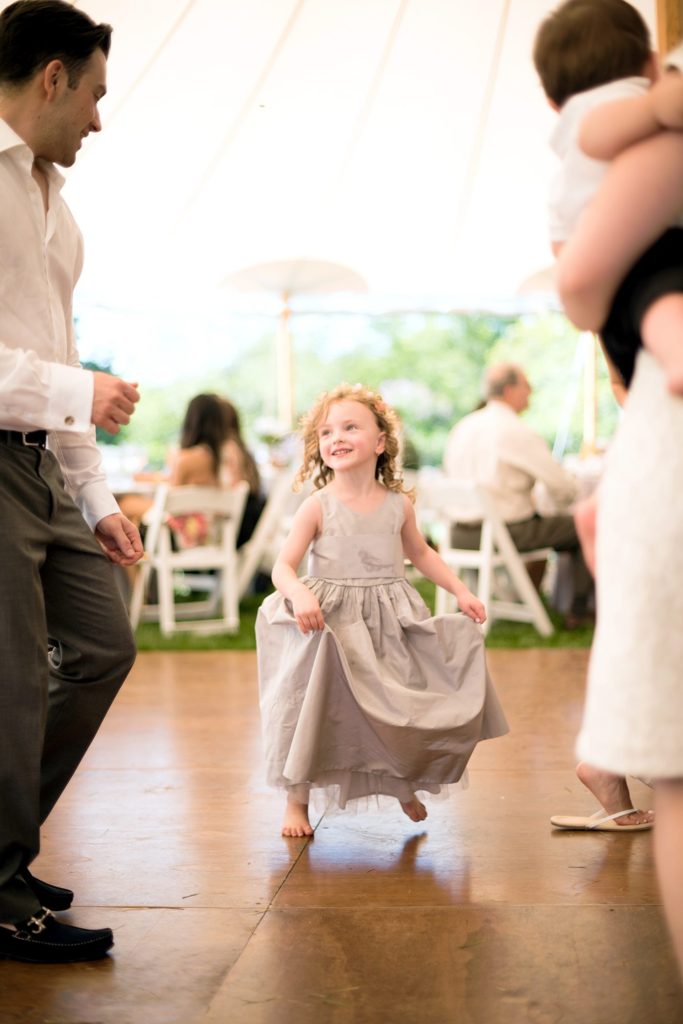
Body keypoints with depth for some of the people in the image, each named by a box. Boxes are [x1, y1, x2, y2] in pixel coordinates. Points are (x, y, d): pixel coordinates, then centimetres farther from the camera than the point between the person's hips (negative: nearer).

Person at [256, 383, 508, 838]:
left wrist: (461, 590, 12)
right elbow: (283, 566, -12)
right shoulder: (318, 507, -8)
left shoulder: (399, 505, 3)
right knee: (314, 711, -14)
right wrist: (299, 594, -34)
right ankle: (297, 801, 7)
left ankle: (404, 783, 31)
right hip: (331, 627, -3)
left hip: (391, 625, 4)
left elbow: (420, 552, 21)